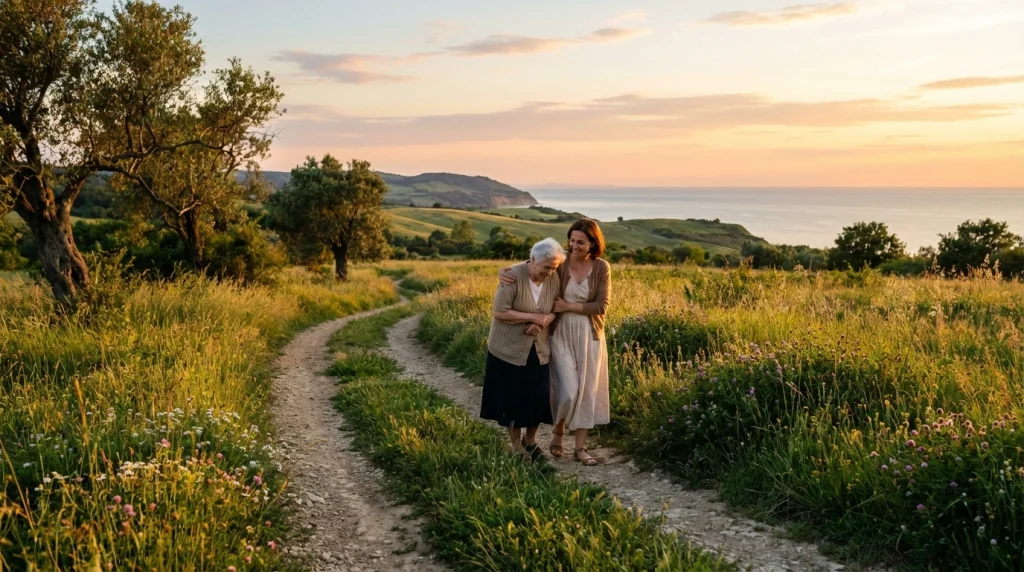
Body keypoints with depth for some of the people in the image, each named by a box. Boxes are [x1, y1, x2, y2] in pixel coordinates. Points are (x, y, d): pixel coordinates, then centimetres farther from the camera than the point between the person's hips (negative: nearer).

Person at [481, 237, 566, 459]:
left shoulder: (554, 279, -5)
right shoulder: (513, 276, -20)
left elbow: (556, 310, 2)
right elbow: (498, 312, -22)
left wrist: (542, 323, -19)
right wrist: (533, 317, -24)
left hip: (538, 350, 4)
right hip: (509, 350, -4)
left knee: (538, 398, 7)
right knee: (512, 399, 6)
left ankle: (530, 441, 29)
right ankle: (516, 447, 23)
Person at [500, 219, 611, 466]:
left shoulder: (602, 268, -5)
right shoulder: (559, 263, -7)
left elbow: (601, 307, -9)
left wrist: (568, 306, -16)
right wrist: (505, 272, -23)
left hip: (590, 336, 1)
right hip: (562, 335, -1)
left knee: (586, 391, 5)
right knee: (568, 390, -6)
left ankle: (580, 448, 16)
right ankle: (558, 432, 24)